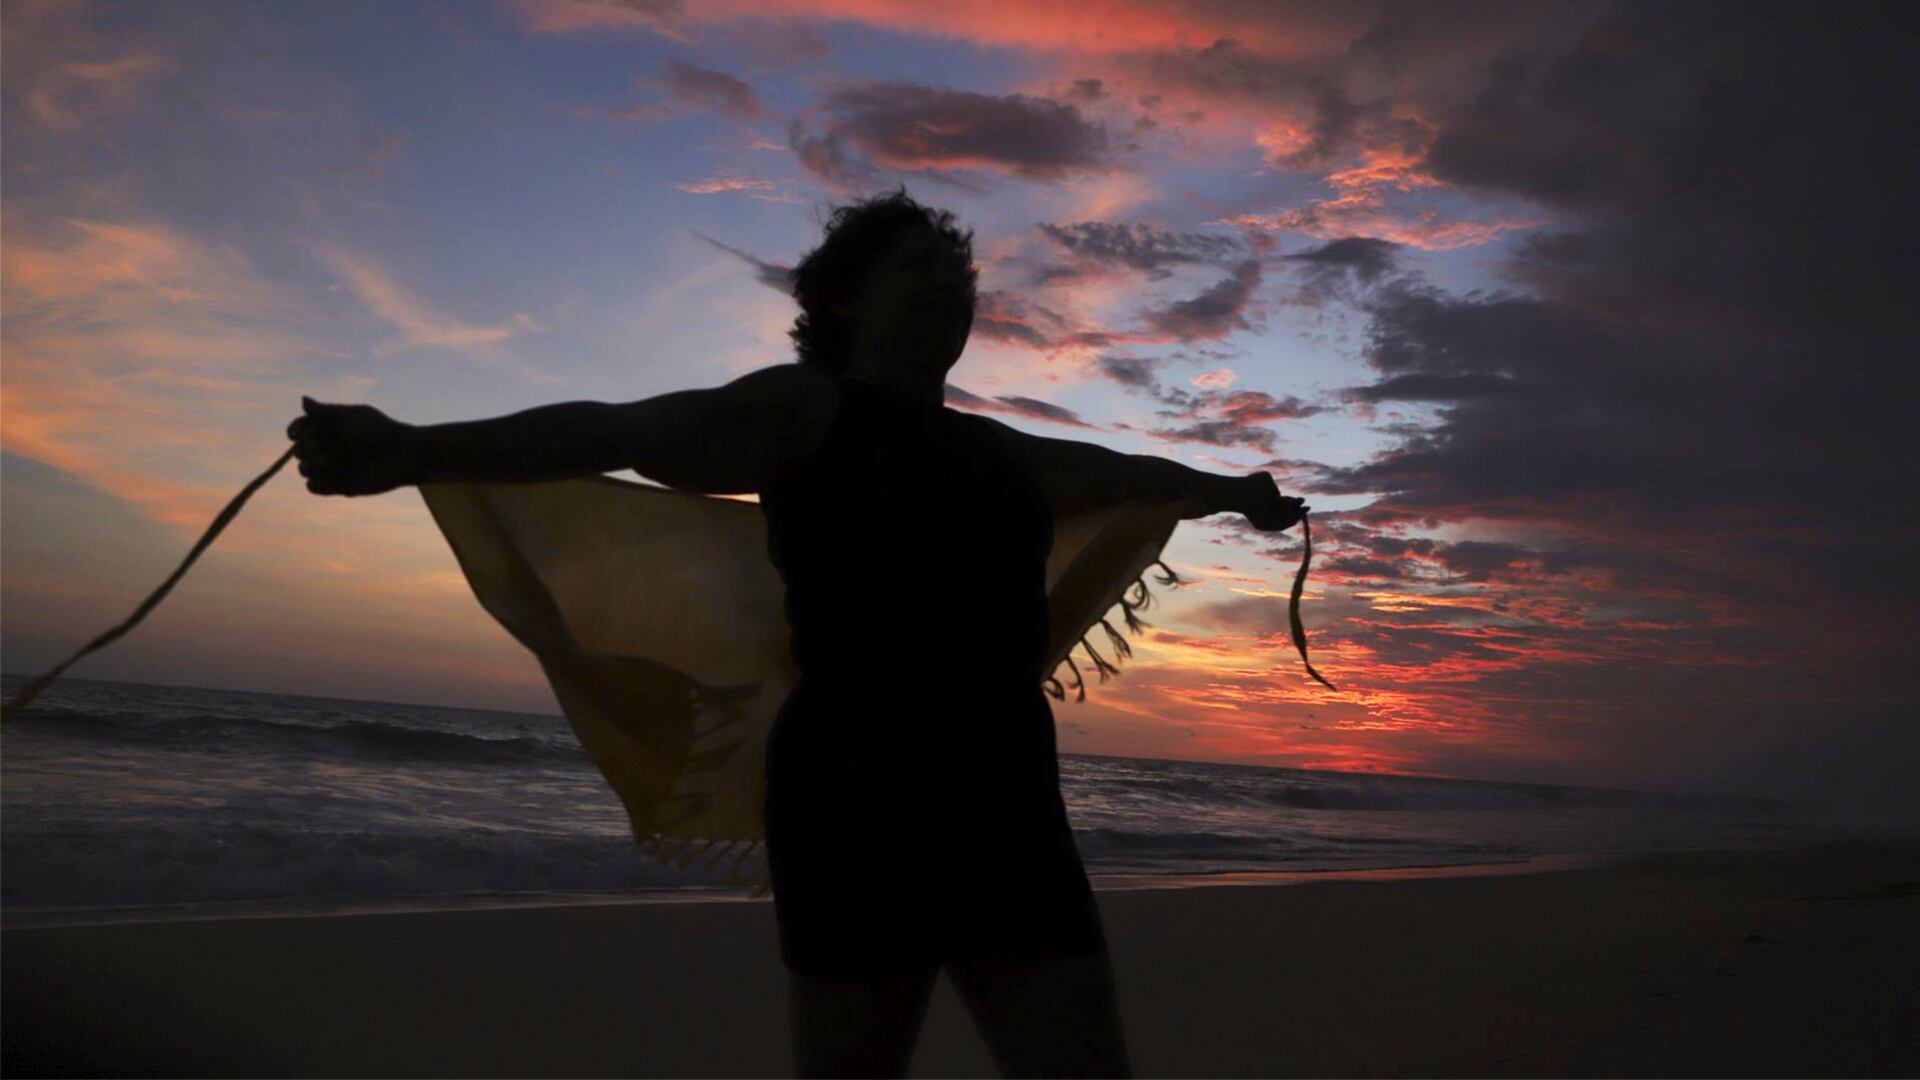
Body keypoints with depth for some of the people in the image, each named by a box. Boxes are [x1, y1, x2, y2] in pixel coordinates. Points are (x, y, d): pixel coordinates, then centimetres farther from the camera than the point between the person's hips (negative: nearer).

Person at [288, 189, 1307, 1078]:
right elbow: (622, 431, -14)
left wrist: (1230, 491, 56)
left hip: (1009, 811, 7)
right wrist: (416, 451, -29)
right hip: (860, 804, -6)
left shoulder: (995, 453, 22)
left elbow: (1125, 472, 40)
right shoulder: (803, 407, 1)